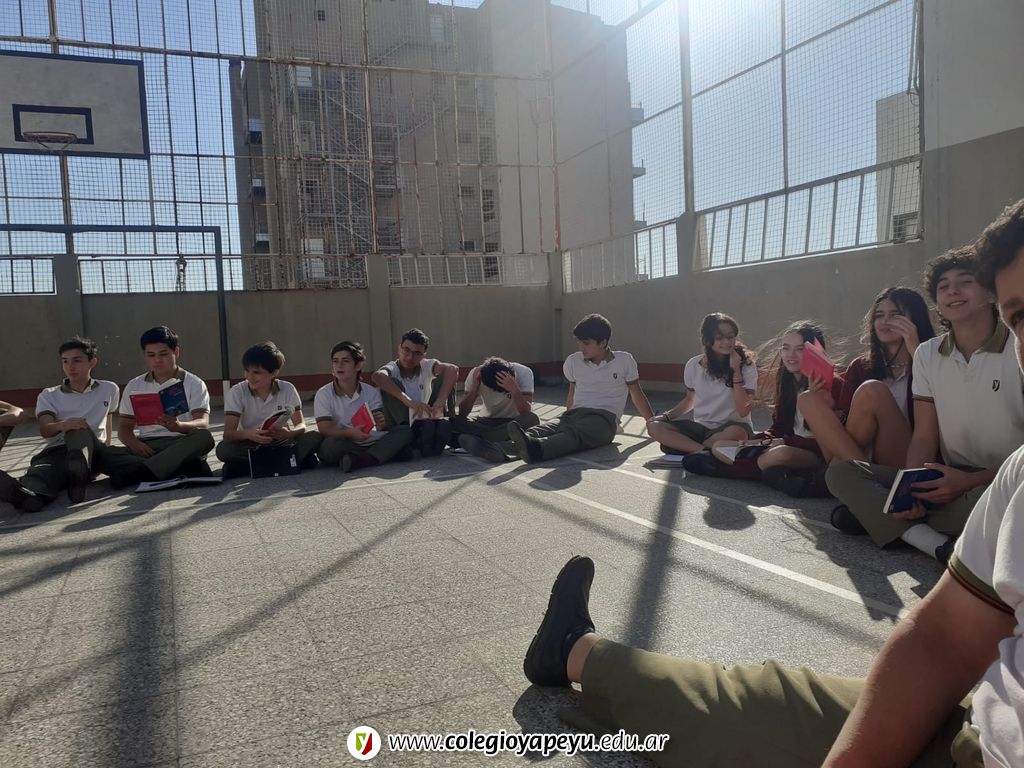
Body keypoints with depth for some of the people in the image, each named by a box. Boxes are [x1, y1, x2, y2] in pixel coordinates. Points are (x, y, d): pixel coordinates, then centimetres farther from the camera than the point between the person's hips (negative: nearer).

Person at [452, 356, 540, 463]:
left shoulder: (523, 373, -21)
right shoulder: (475, 375, -16)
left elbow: (527, 413, -28)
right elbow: (462, 414, -19)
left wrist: (514, 390, -42)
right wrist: (474, 388, -31)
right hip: (488, 421, 1)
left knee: (532, 419, -36)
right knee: (454, 421, -26)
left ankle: (476, 440, -33)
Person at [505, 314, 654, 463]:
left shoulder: (624, 361, 6)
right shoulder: (573, 361, 15)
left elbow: (637, 395, 15)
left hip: (605, 418, -4)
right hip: (576, 414, 4)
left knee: (574, 433, -38)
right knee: (551, 427, -32)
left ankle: (536, 447, -68)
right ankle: (525, 441, -65)